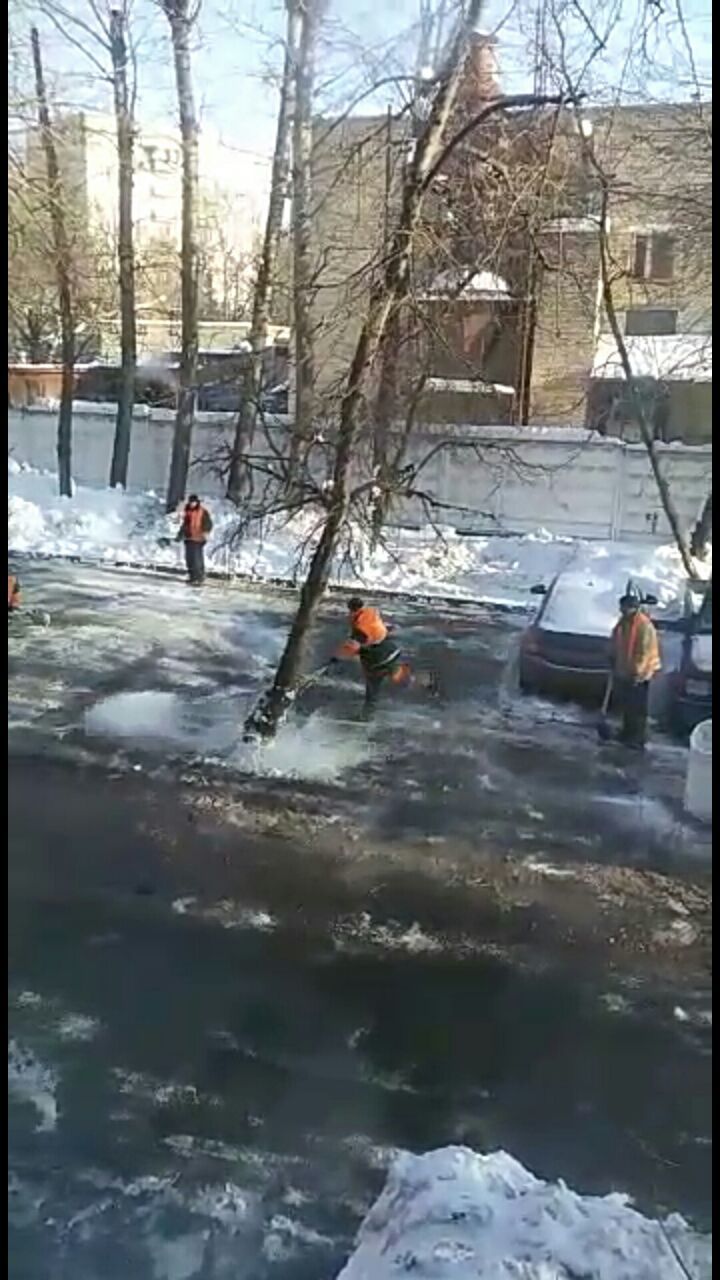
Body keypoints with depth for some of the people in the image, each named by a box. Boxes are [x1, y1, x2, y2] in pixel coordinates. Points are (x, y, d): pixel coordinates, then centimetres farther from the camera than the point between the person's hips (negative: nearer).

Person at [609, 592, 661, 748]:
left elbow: (646, 652, -21)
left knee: (638, 708, 2)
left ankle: (638, 739, 11)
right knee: (625, 705, 19)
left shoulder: (645, 626, -22)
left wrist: (637, 673, -20)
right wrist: (614, 664, 14)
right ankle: (627, 732, 34)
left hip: (639, 675, -8)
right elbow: (615, 646, 15)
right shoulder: (622, 622, 3)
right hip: (622, 672, 8)